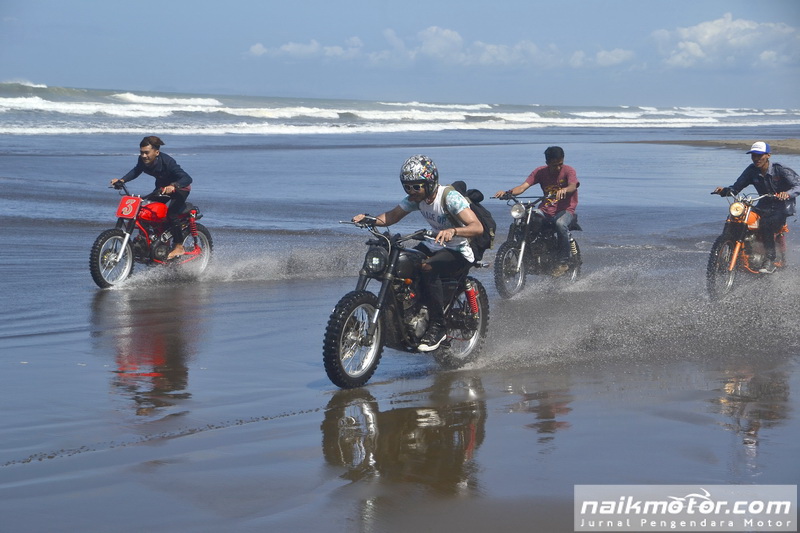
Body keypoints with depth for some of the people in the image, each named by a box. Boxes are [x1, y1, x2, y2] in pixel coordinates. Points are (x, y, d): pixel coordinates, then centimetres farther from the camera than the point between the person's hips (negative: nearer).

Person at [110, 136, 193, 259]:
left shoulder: (167, 161, -36)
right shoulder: (143, 160, -17)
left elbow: (187, 178, -41)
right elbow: (136, 171, 5)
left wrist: (173, 186, -60)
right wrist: (122, 180, -11)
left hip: (180, 187, -7)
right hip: (162, 186, 7)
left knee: (171, 214, -26)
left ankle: (179, 247, -12)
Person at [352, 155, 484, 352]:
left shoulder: (450, 197, -23)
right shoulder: (415, 198, -2)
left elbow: (478, 227, -33)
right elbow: (393, 216, 4)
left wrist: (453, 231, -52)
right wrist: (369, 219, -16)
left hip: (460, 251, -8)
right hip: (435, 246, 8)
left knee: (427, 268, -36)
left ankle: (437, 327, -28)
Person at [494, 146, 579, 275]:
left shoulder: (568, 171, -4)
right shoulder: (540, 172, 5)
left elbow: (573, 186, -25)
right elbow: (523, 186, -6)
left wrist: (564, 190, -51)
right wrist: (507, 192, -27)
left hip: (565, 210, -4)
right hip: (546, 210, 4)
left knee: (560, 223, -38)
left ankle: (564, 263, -27)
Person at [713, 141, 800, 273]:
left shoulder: (781, 170, -13)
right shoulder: (752, 170, 0)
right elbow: (737, 187, -1)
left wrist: (788, 193, -43)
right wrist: (725, 191, -23)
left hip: (782, 206, -5)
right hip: (764, 205, 5)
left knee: (766, 224, -34)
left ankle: (770, 261, -27)